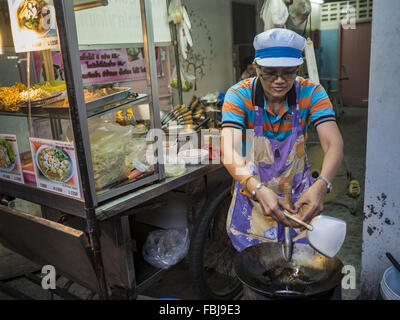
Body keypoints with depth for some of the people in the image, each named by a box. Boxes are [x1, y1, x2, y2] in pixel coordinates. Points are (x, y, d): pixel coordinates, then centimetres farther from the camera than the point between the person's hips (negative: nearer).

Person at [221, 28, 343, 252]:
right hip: (253, 194, -1)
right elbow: (229, 151, -29)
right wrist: (258, 190, -46)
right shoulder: (239, 95, -16)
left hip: (300, 198, 1)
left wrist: (321, 186, -43)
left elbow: (334, 144, -23)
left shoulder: (312, 93, -12)